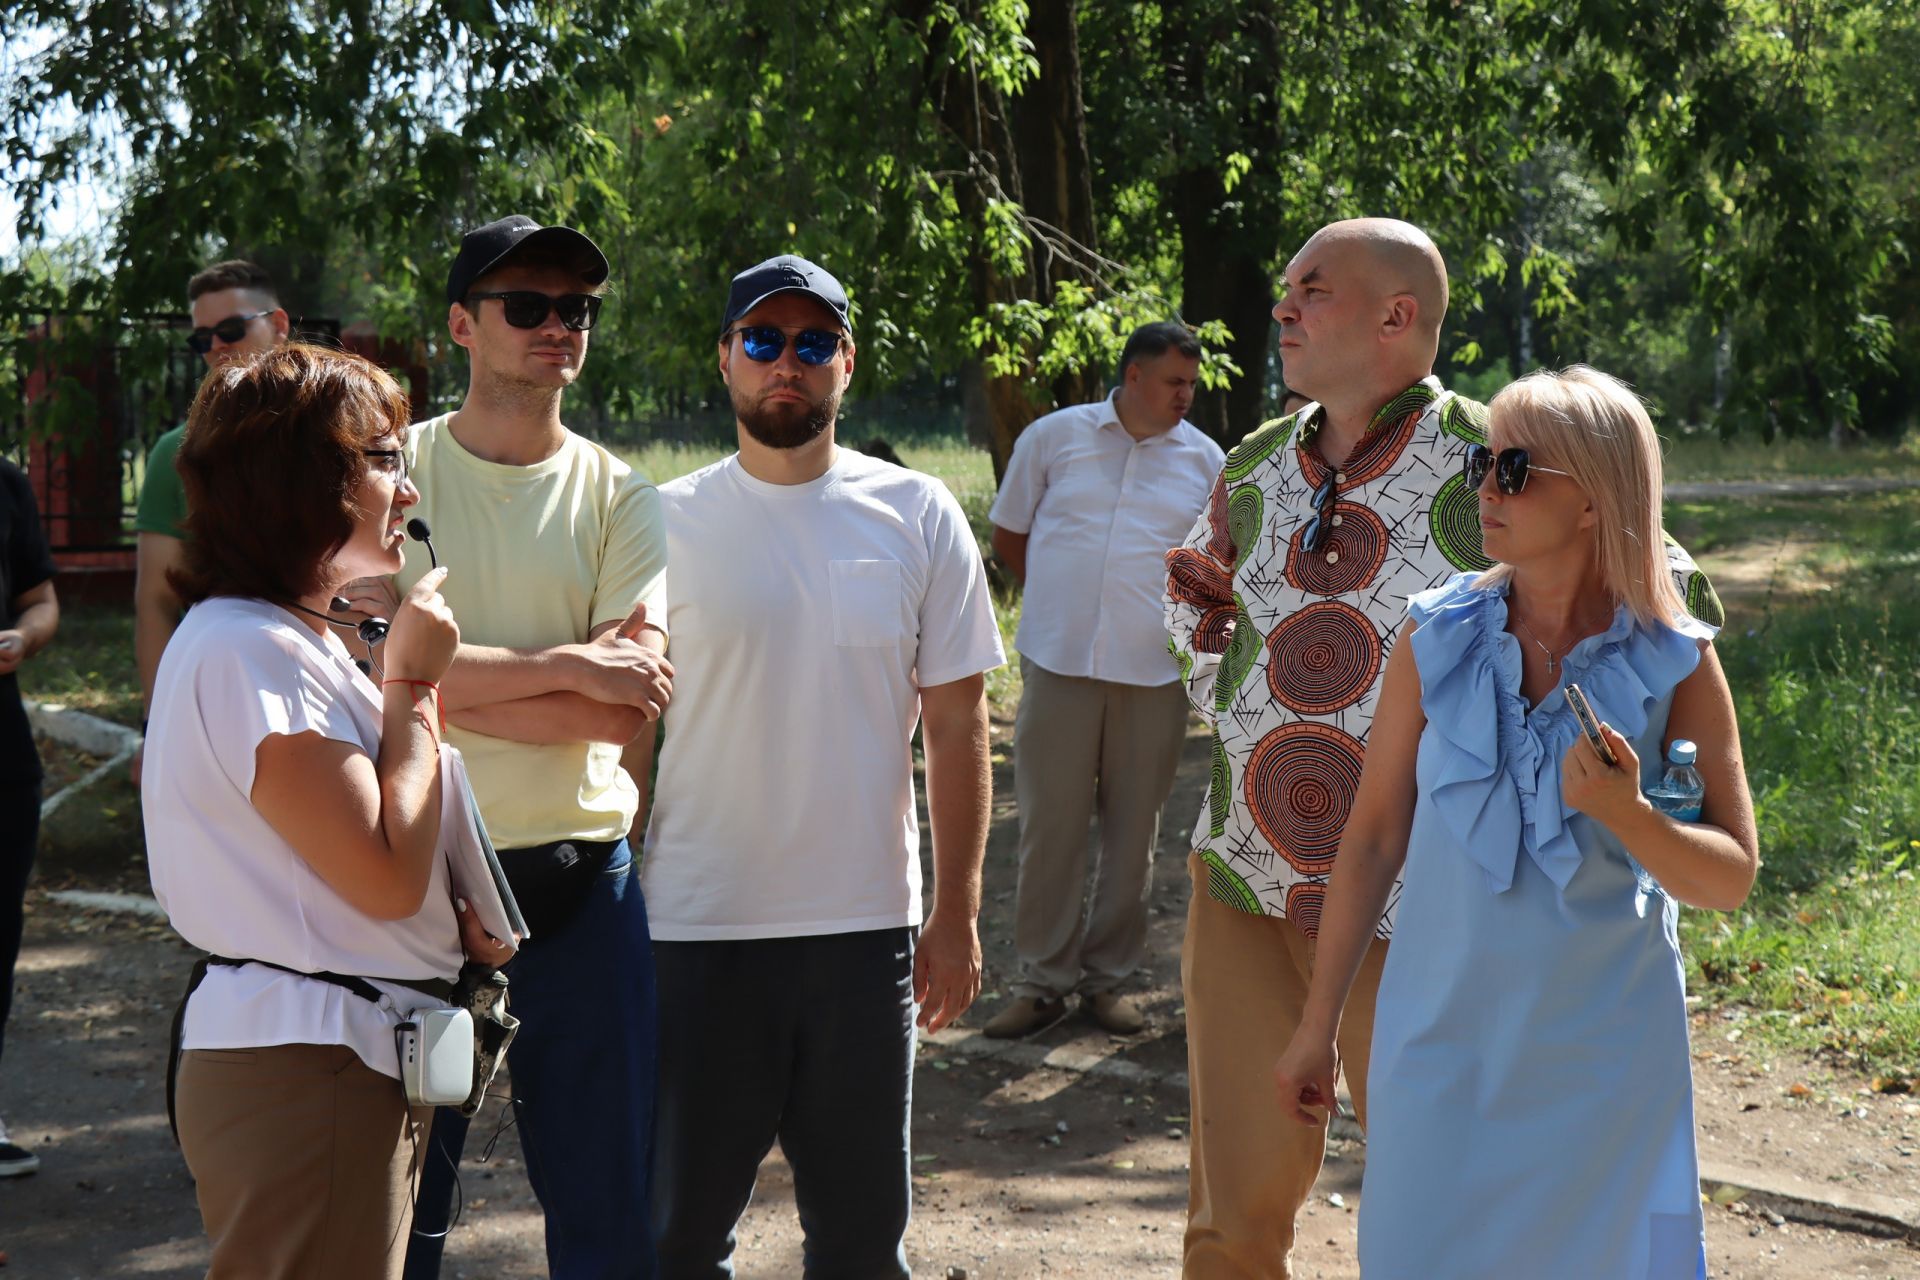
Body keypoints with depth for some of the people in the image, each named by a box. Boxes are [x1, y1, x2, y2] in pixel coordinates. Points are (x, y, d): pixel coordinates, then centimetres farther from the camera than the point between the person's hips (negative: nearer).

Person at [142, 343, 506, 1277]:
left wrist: (451, 909, 2)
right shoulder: (247, 651, -18)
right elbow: (387, 877, -22)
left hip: (360, 1058, 10)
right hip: (303, 1073, -10)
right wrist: (412, 685, -13)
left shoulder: (301, 639, 14)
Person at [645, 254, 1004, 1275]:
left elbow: (956, 726, 3)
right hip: (695, 927, 0)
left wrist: (956, 916, 0)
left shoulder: (917, 515, 1)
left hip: (868, 923, 1)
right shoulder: (667, 523, 0)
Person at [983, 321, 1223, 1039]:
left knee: (1133, 831, 7)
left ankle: (1108, 978, 20)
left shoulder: (1203, 459, 7)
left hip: (1153, 674, 1)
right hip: (1060, 663, -1)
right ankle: (1043, 980, 13)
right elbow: (1007, 535, 12)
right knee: (1049, 824, 2)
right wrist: (1061, 600, 8)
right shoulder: (1053, 437, 4)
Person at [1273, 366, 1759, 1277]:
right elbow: (1374, 836, 2)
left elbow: (1732, 878, -4)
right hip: (1443, 1040, 1)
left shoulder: (1675, 665, -7)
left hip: (1605, 1055, -1)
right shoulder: (1439, 637, -3)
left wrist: (1628, 816, -25)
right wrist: (1317, 1023, 5)